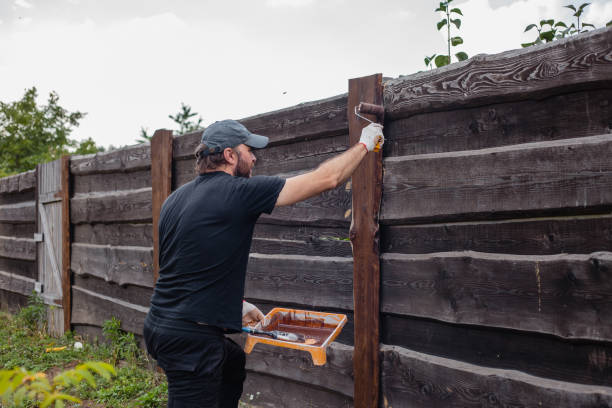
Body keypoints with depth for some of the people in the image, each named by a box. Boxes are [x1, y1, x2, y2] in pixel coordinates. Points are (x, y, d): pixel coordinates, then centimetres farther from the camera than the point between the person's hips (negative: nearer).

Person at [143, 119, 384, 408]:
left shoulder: (174, 199, 9)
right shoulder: (240, 192, -15)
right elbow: (326, 178, -11)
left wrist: (238, 304, 22)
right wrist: (365, 144, 5)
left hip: (161, 323, 9)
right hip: (191, 337, -9)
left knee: (233, 363, 30)